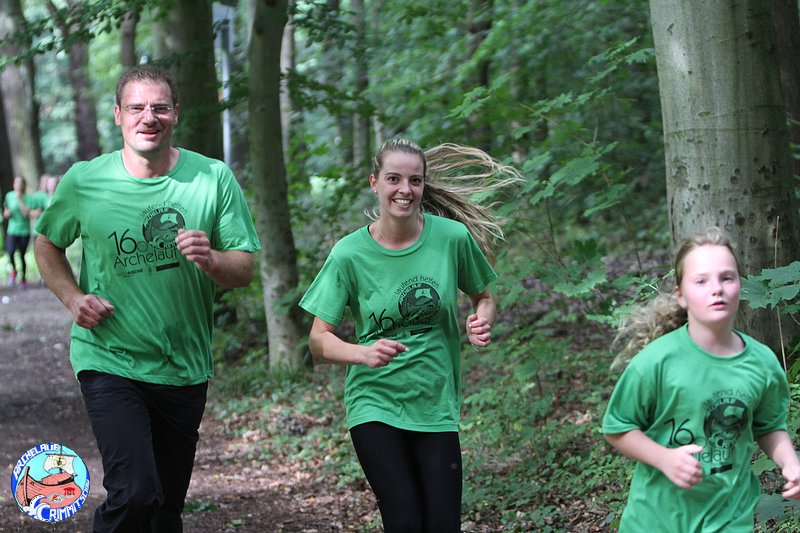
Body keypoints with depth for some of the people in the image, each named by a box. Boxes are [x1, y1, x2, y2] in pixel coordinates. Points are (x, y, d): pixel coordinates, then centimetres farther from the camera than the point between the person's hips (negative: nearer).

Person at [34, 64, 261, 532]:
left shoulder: (214, 179, -3)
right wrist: (73, 298, -4)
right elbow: (48, 245, 13)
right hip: (111, 363, -2)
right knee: (135, 494, -20)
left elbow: (245, 270, -3)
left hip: (185, 369, 2)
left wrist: (210, 260, -25)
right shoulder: (84, 181, -4)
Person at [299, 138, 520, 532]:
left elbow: (484, 296, 12)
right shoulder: (350, 254, -8)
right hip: (375, 402, -2)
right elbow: (319, 340, -7)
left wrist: (482, 322, -11)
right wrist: (363, 353, -27)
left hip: (437, 404, 2)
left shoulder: (453, 237, -4)